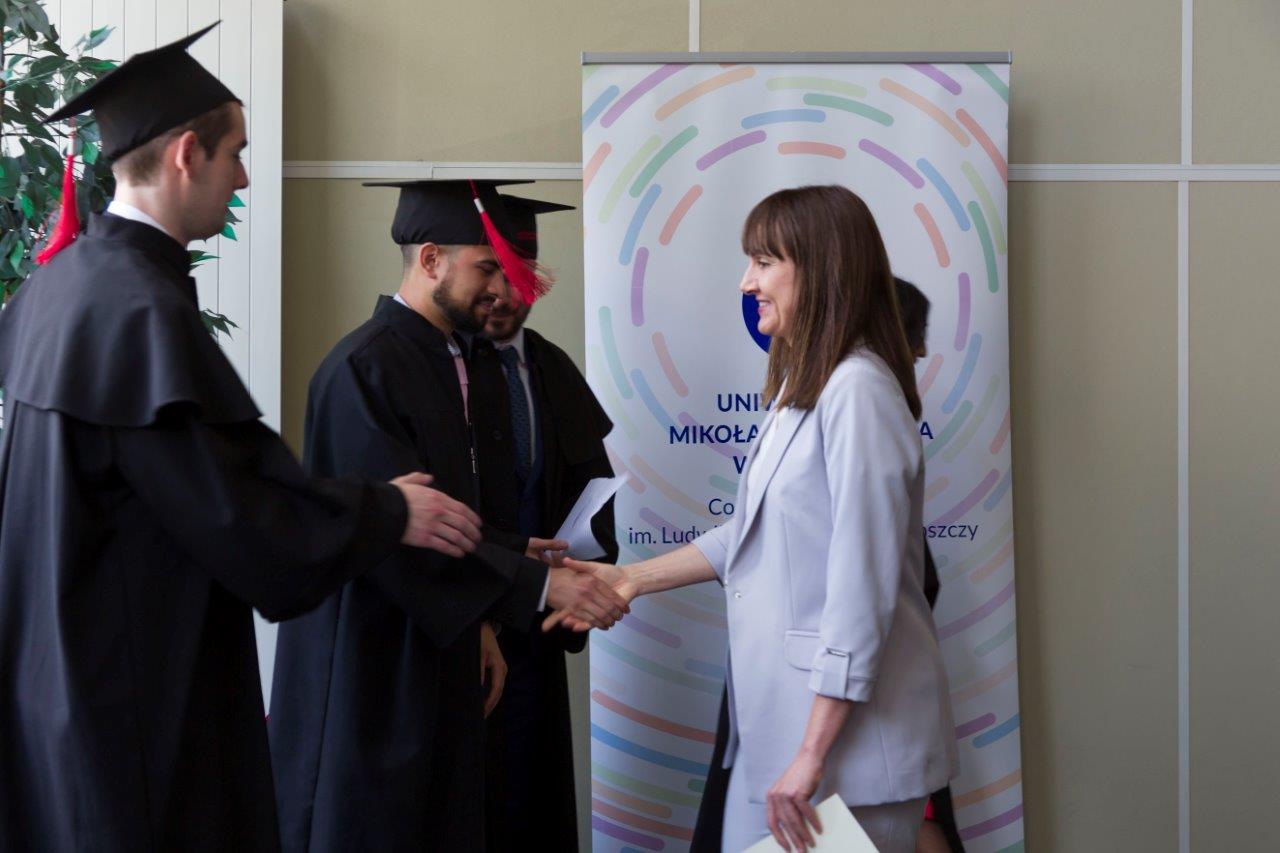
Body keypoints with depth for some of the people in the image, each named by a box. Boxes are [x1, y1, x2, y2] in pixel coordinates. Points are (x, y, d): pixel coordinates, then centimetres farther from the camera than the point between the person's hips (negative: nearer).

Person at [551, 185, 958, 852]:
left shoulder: (857, 391, -18)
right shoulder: (801, 386, 15)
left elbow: (862, 588, -22)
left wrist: (813, 754, -21)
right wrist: (634, 579, 20)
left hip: (848, 732, -9)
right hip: (777, 720, 9)